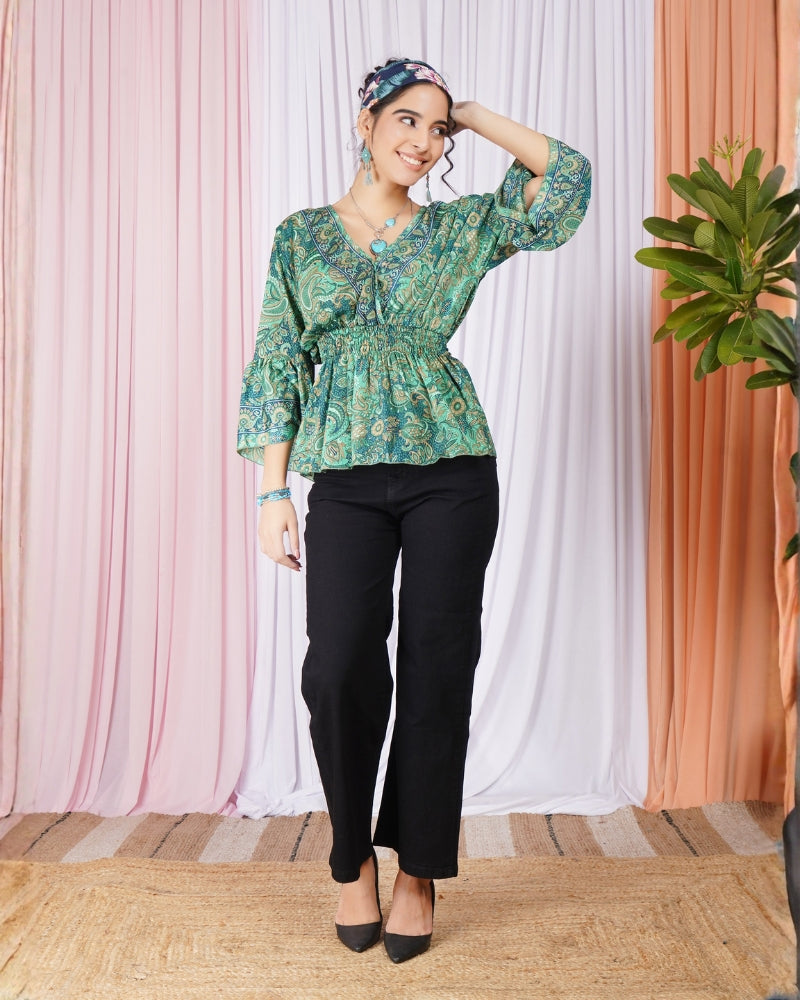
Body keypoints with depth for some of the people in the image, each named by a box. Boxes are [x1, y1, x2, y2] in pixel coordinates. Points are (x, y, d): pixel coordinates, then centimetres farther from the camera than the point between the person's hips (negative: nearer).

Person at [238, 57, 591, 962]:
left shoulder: (459, 226, 11)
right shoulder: (302, 234, 10)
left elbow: (567, 178, 7)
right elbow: (277, 363, 6)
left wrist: (472, 116, 10)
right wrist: (273, 490, -2)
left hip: (451, 471, 1)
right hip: (346, 479, 0)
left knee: (436, 667, 1)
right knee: (339, 667, -9)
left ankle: (418, 869, 18)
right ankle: (353, 857, 16)